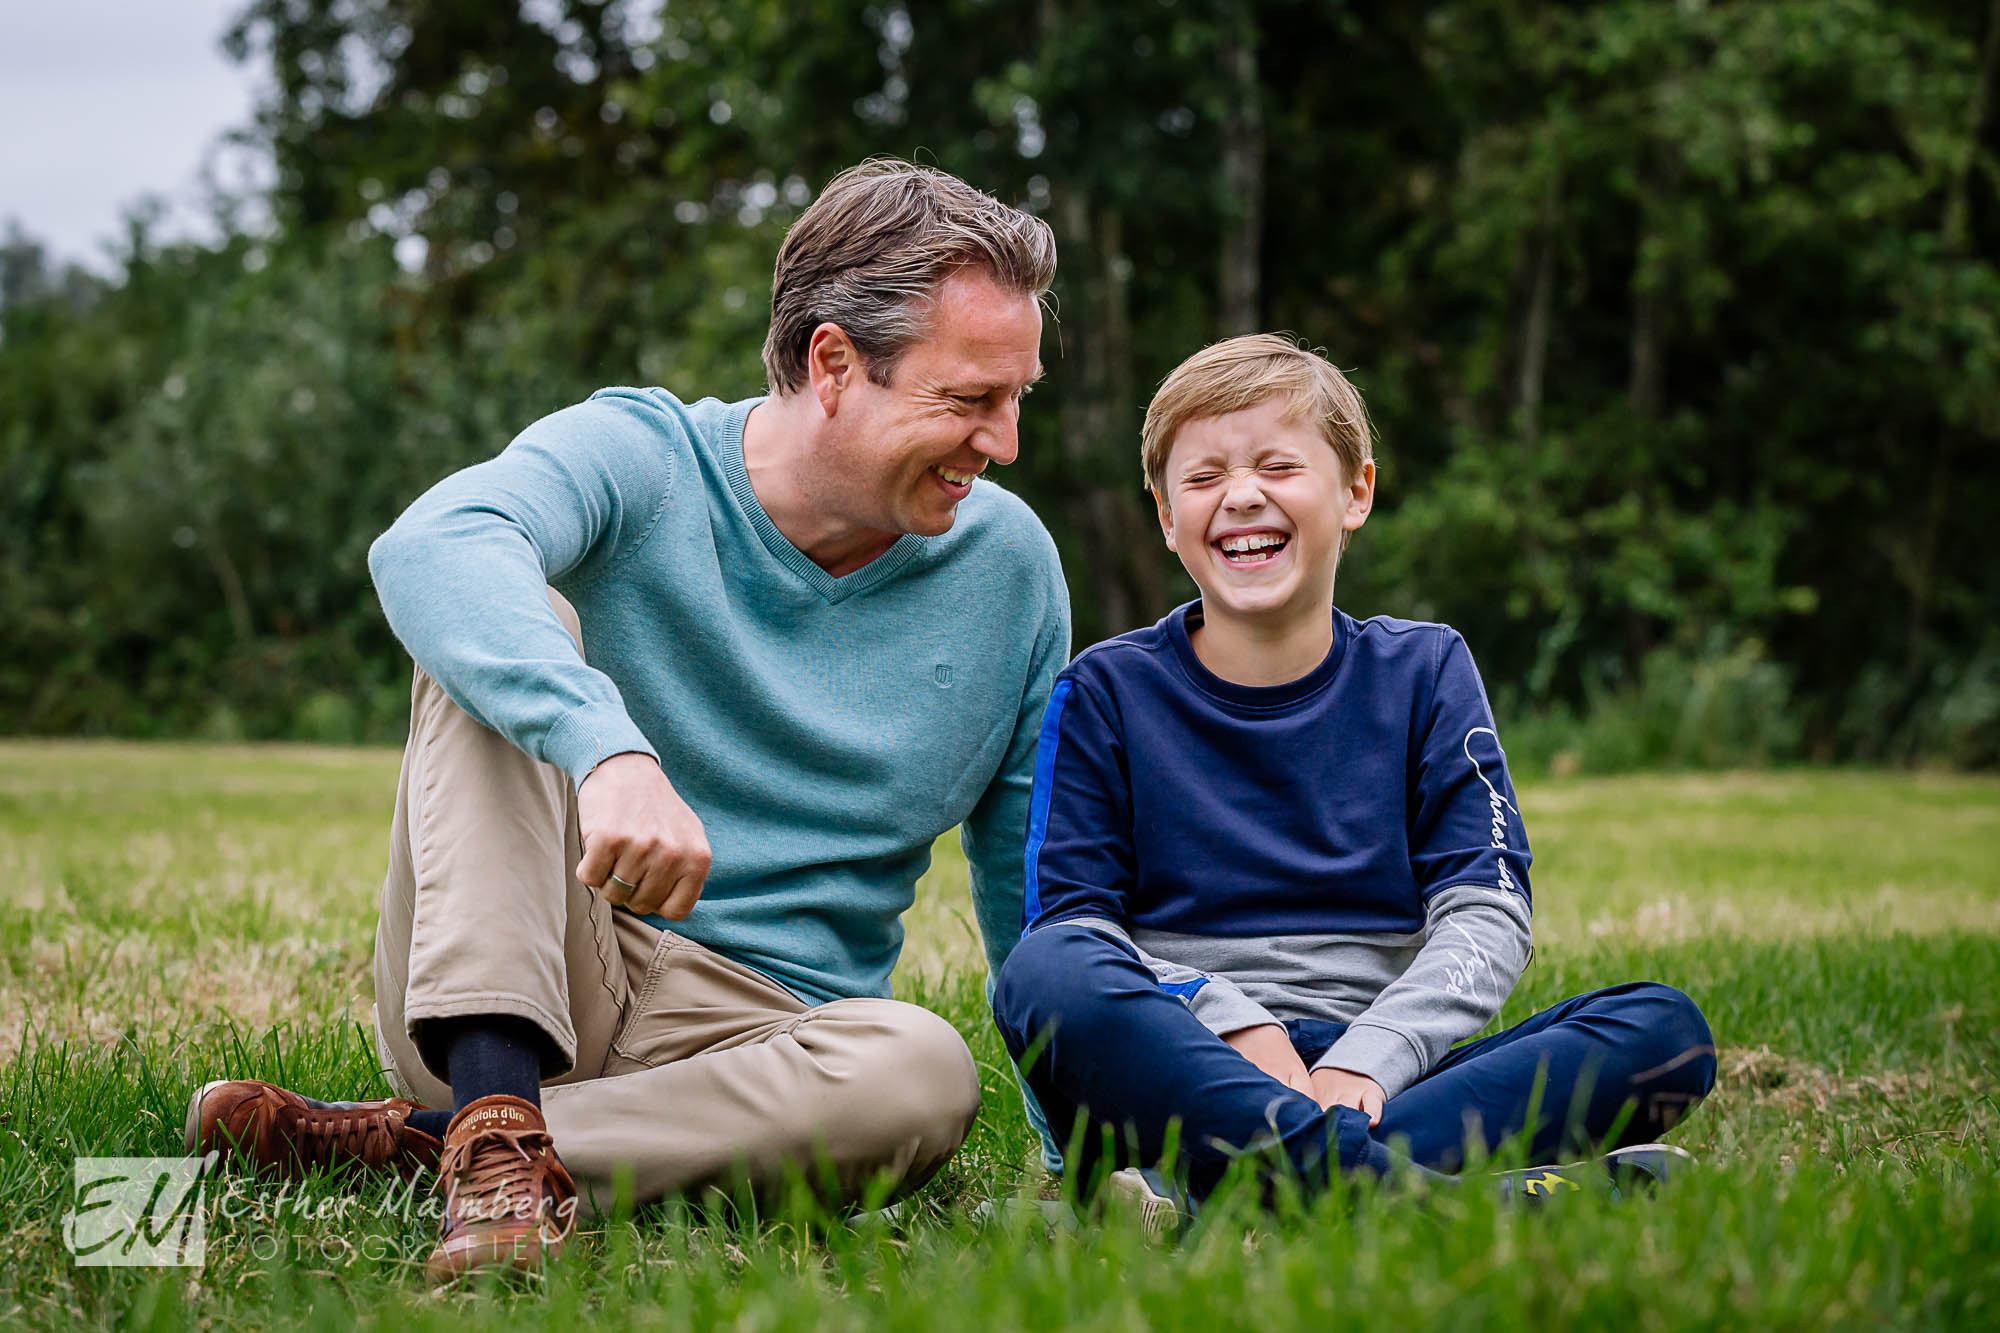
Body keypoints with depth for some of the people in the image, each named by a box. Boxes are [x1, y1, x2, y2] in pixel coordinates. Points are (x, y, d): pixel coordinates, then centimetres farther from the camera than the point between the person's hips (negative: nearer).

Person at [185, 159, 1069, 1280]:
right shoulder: (641, 460, -7)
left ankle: (402, 1142, -23)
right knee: (518, 624, -24)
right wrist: (608, 746, -49)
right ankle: (498, 1127, -38)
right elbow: (433, 548, -31)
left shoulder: (1010, 566, 4)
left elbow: (1036, 882, 13)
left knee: (923, 1073, -33)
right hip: (501, 995, -2)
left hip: (748, 1030, 2)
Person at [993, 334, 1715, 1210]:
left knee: (1665, 1029, -22)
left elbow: (1486, 915, 3)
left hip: (1372, 1077, 3)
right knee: (1048, 973, -33)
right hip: (1181, 1068, -2)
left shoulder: (1424, 673, 13)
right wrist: (1234, 1026, -18)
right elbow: (1067, 914, 0)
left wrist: (1361, 1064, -15)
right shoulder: (1106, 693, 9)